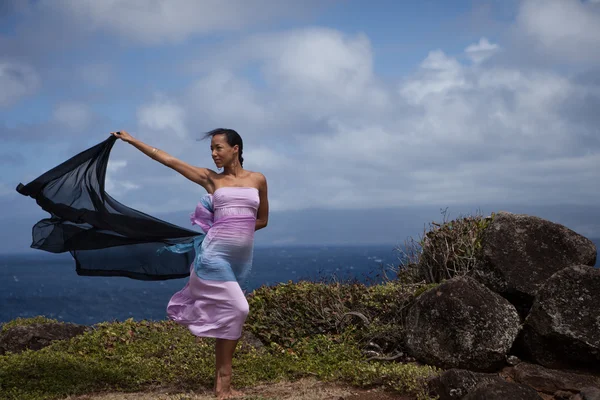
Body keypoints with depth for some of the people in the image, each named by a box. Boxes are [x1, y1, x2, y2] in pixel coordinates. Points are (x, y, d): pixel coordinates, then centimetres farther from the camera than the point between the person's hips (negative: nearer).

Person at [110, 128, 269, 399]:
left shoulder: (258, 179, 9)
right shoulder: (211, 179, 6)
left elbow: (262, 219, 17)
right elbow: (168, 160, 7)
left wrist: (239, 229, 3)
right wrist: (131, 140, 8)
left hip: (242, 256, 3)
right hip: (215, 253, -3)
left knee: (228, 312, 7)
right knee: (235, 309, -15)